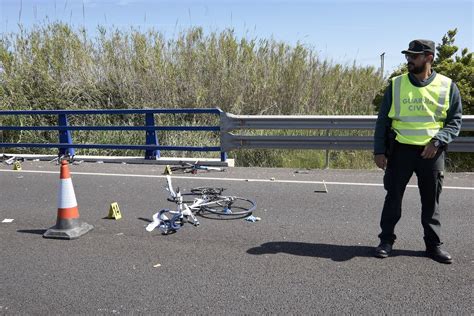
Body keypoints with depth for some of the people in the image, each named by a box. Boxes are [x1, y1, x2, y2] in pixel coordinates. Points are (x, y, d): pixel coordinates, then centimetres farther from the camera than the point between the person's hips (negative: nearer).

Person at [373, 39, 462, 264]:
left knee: (431, 201, 10)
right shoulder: (396, 85, 1)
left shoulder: (447, 87, 0)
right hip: (401, 150, 0)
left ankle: (433, 244, 24)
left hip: (432, 152, 0)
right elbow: (383, 120, 3)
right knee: (393, 197, 6)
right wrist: (379, 150, -3)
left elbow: (455, 122, 3)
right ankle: (386, 240, 19)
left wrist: (437, 141, -15)